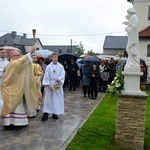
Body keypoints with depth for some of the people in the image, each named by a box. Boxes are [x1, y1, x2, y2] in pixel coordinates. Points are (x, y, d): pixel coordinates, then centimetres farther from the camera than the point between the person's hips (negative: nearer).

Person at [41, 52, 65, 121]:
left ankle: (55, 113, 16)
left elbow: (63, 75, -3)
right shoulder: (48, 67, 0)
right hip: (50, 85, -1)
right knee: (48, 99, 0)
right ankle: (46, 113, 2)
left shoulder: (61, 66, 2)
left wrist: (59, 79, -23)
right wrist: (48, 84, -11)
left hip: (58, 85, 1)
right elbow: (46, 76, -2)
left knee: (57, 99, 5)